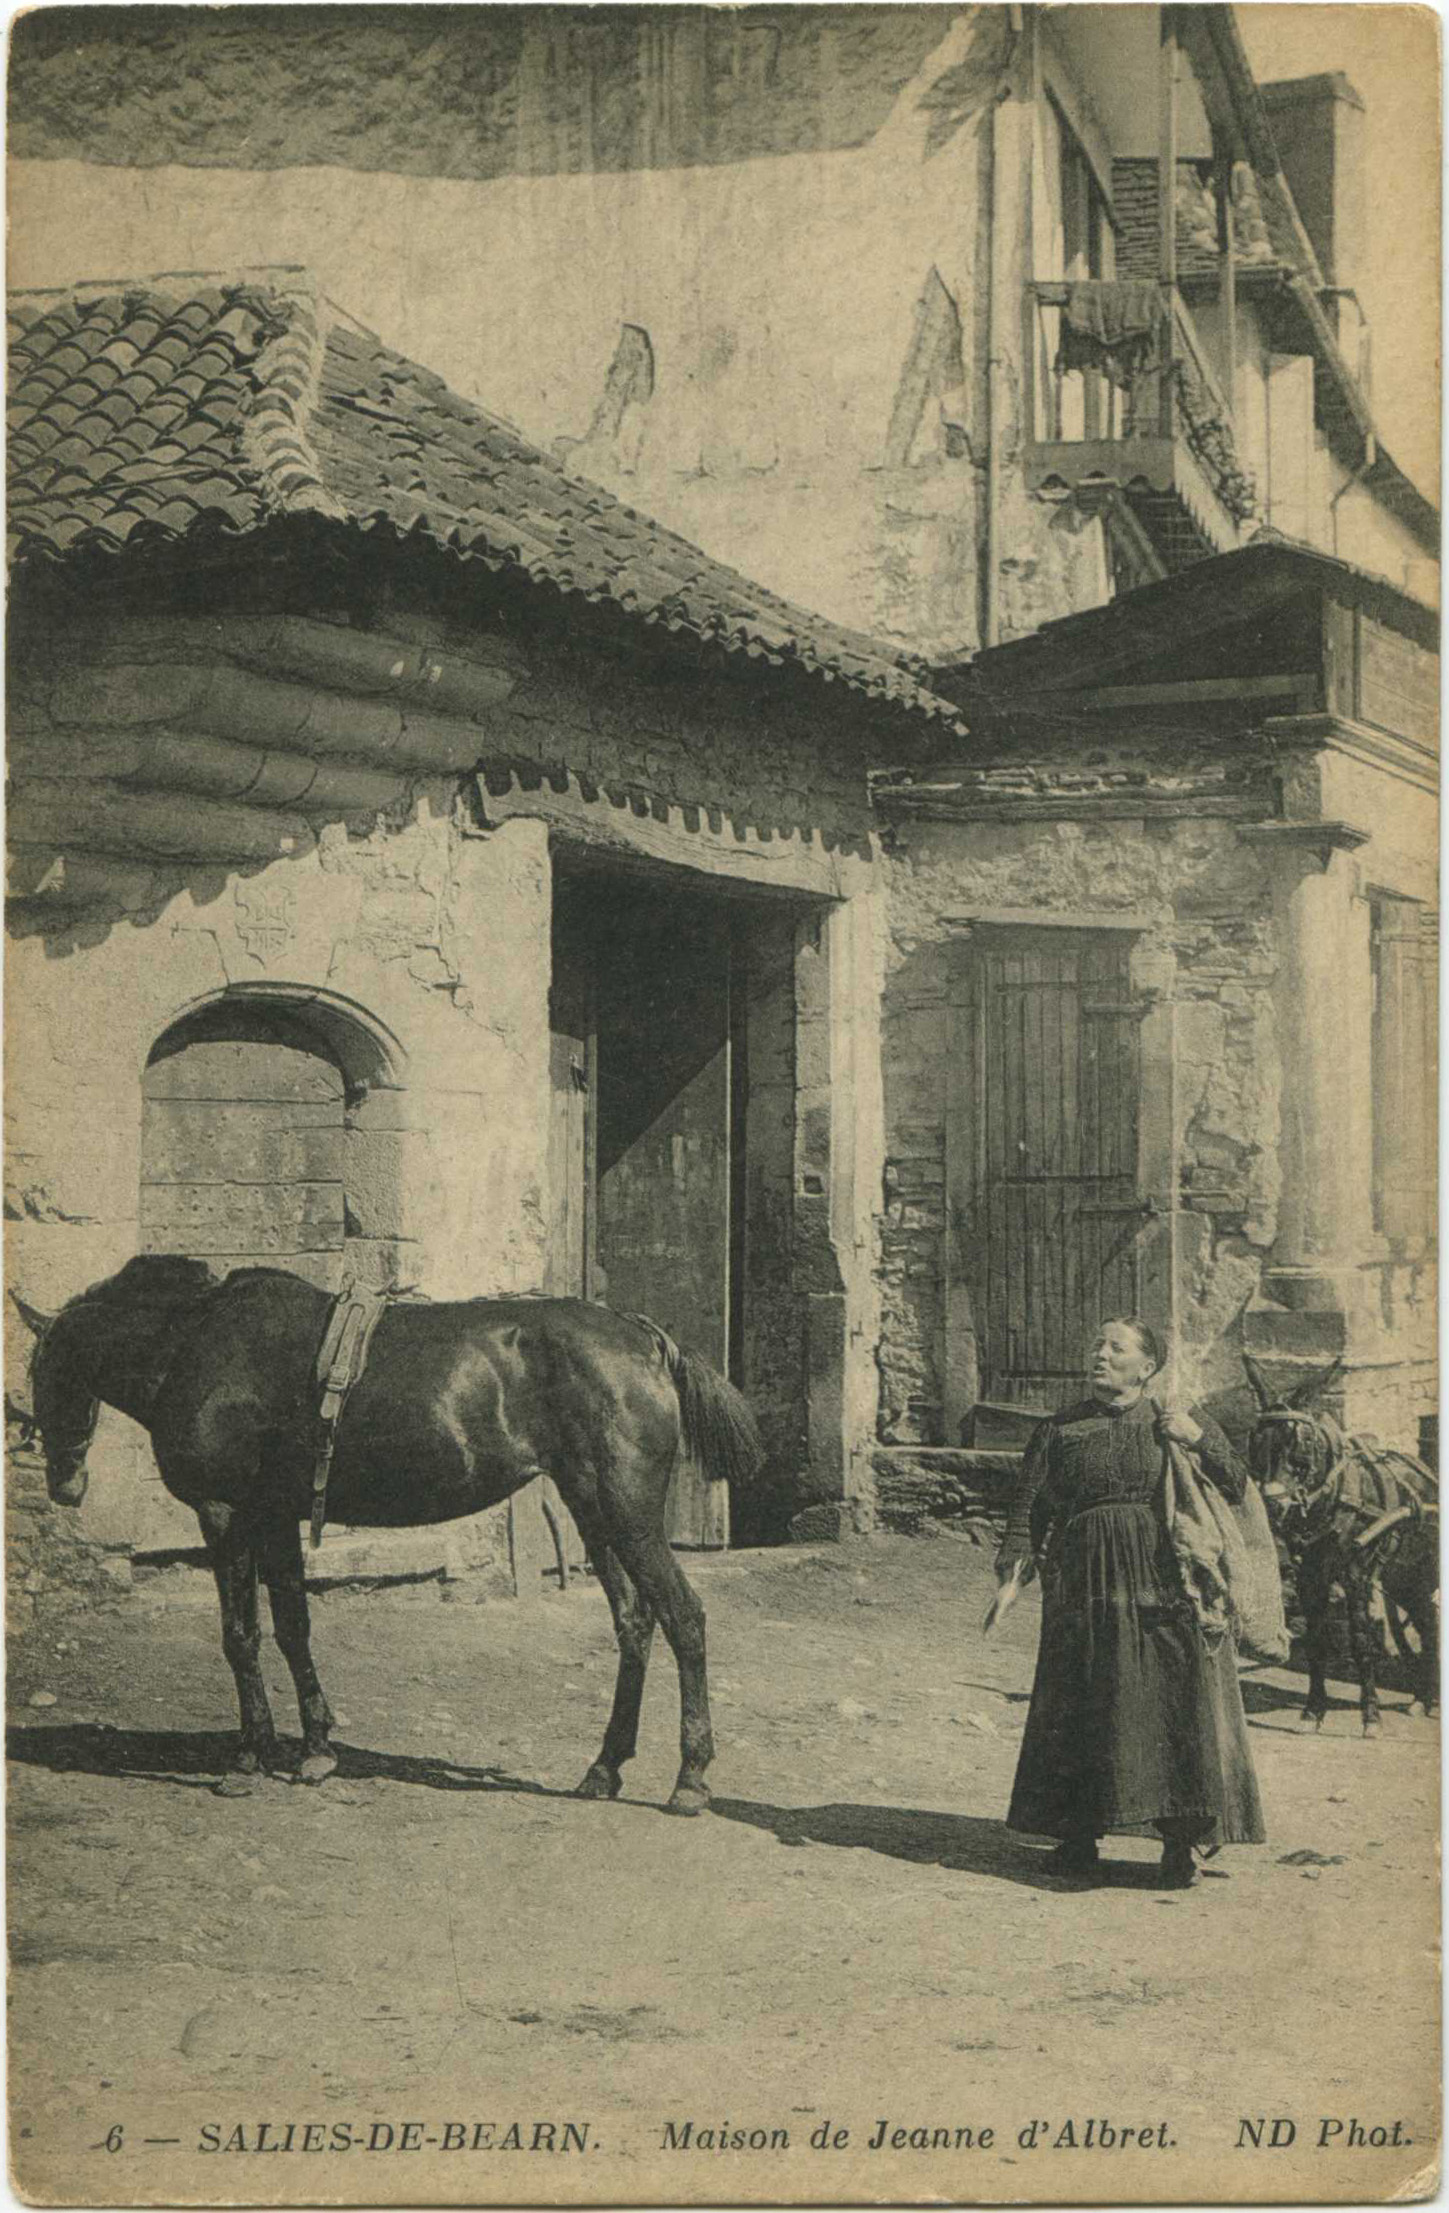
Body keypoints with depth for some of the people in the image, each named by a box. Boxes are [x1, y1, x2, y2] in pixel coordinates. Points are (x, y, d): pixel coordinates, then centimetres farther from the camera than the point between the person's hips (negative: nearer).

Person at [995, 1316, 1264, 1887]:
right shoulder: (1061, 1430, 12)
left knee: (1178, 1706, -7)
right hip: (1087, 1588, 1)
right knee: (1080, 1710, -2)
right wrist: (1012, 1570, -5)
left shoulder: (1180, 1420, 12)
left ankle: (1179, 1844, 0)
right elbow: (1029, 1508, 8)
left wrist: (1198, 1439, -7)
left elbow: (1238, 1486, 8)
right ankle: (1079, 1839, 8)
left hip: (1167, 1588, -1)